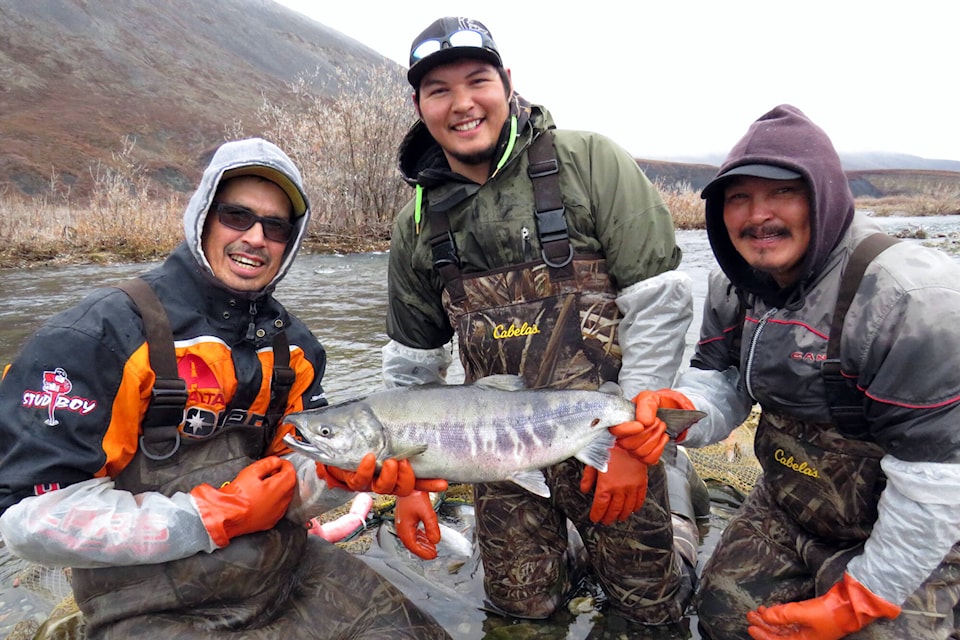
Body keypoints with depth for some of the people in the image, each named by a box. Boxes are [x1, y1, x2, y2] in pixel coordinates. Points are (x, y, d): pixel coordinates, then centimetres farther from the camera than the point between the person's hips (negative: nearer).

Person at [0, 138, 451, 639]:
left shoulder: (293, 347, 5)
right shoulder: (106, 333, -14)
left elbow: (285, 482, 9)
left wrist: (346, 474, -13)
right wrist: (217, 515, -19)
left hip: (290, 575, 6)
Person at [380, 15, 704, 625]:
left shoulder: (589, 163, -10)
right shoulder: (418, 225, 2)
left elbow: (659, 300, -13)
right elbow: (412, 365, 9)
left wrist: (632, 437, -14)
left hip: (616, 436, -3)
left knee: (652, 604, 11)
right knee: (521, 605, 11)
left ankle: (674, 484, 38)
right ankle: (562, 551, 42)